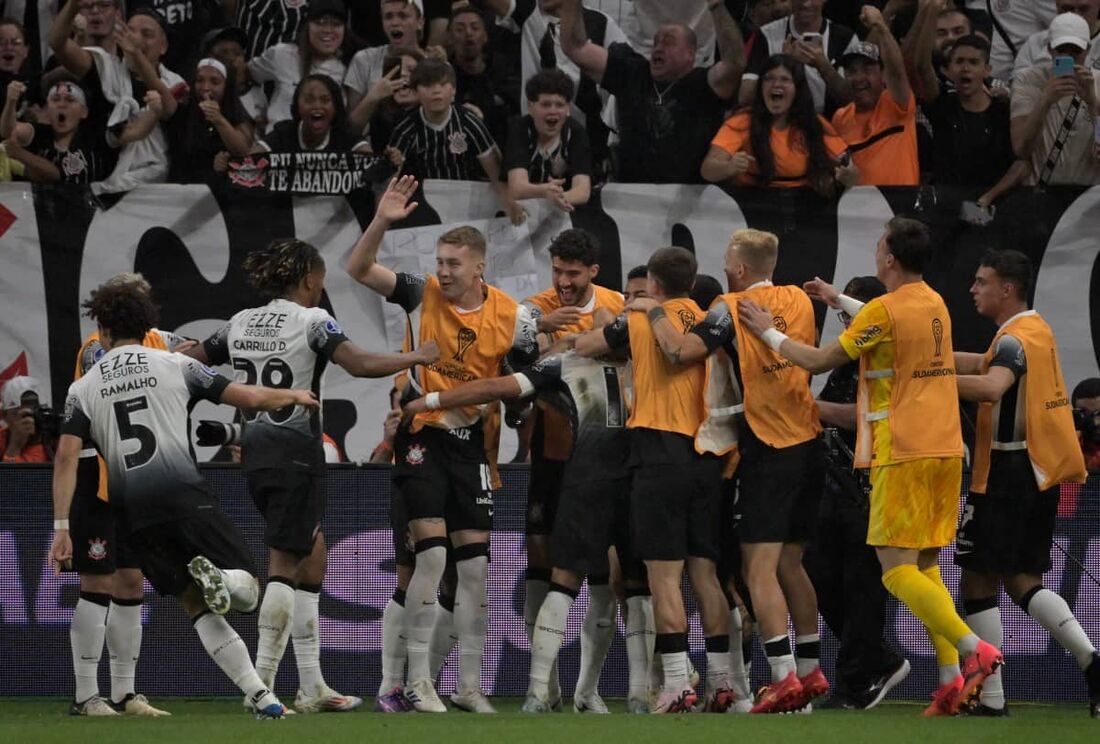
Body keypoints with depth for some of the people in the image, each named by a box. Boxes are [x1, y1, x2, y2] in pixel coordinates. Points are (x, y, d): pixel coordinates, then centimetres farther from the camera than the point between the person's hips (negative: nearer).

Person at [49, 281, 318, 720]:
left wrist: (61, 527, 1)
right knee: (246, 591, 5)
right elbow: (252, 398, 10)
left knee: (198, 608, 9)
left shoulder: (83, 390, 12)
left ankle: (260, 696, -7)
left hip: (134, 512, 2)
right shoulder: (175, 366, 9)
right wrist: (295, 396, 30)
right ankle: (215, 577, -34)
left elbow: (66, 457, 1)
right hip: (185, 494, -2)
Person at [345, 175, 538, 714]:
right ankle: (418, 682, -7)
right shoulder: (423, 294, -6)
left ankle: (469, 685, 11)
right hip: (420, 434, -3)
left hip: (470, 441, 3)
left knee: (475, 564, 3)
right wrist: (382, 222, -25)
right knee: (431, 553, -12)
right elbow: (359, 269, -12)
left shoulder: (510, 317, -4)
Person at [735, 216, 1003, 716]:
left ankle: (973, 650, -22)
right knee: (925, 567, 10)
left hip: (903, 454, -8)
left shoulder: (885, 310, -12)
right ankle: (952, 680, 0)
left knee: (897, 569, -6)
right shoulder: (935, 305, 12)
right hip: (945, 449, 8)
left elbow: (819, 361, -5)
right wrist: (839, 301, 41)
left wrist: (768, 332, 9)